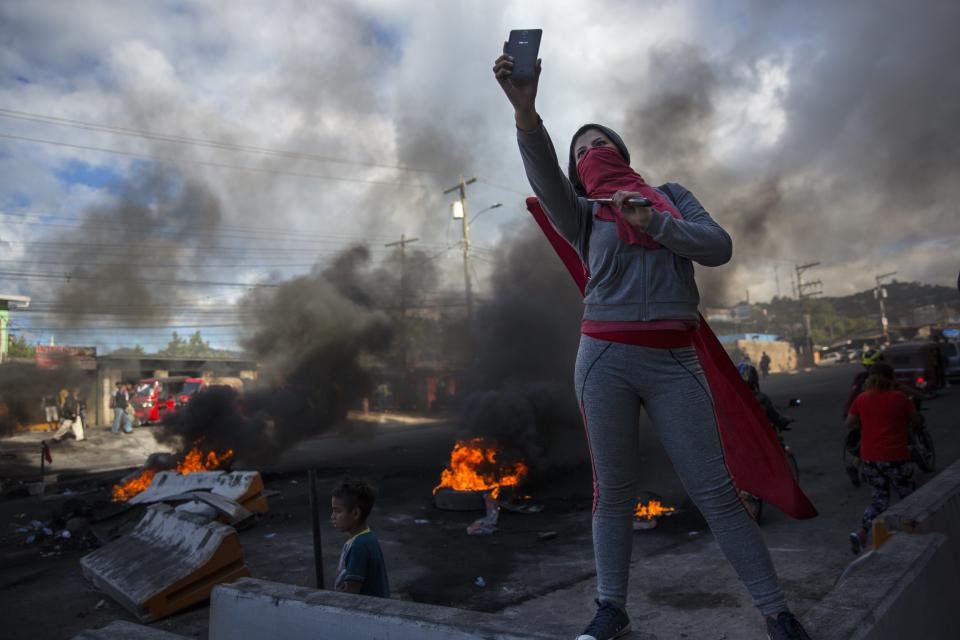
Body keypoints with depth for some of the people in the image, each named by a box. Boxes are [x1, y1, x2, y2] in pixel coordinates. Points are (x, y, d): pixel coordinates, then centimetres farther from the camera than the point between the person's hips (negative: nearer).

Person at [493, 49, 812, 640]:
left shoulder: (671, 195, 16)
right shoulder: (583, 216, 11)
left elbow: (719, 247, 2)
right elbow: (544, 176, -11)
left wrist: (652, 222, -10)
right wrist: (525, 109, -28)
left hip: (674, 361, 0)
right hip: (606, 358, 0)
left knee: (715, 490, 0)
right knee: (614, 493, 5)